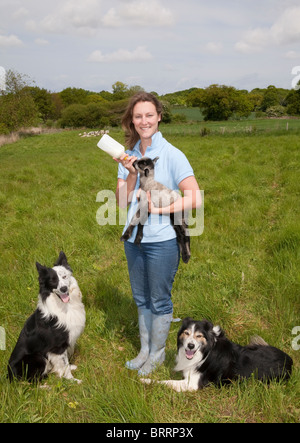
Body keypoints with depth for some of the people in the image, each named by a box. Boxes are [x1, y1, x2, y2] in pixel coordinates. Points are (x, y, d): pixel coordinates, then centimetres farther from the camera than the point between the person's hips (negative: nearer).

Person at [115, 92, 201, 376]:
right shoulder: (128, 156, 4)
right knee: (141, 299, 19)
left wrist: (159, 208, -18)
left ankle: (157, 354, 31)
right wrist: (131, 174, -15)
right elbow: (121, 202, -1)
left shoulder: (172, 155, -12)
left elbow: (194, 198, -17)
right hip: (134, 239, 6)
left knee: (159, 301, 10)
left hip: (162, 240, -5)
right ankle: (145, 350, 38)